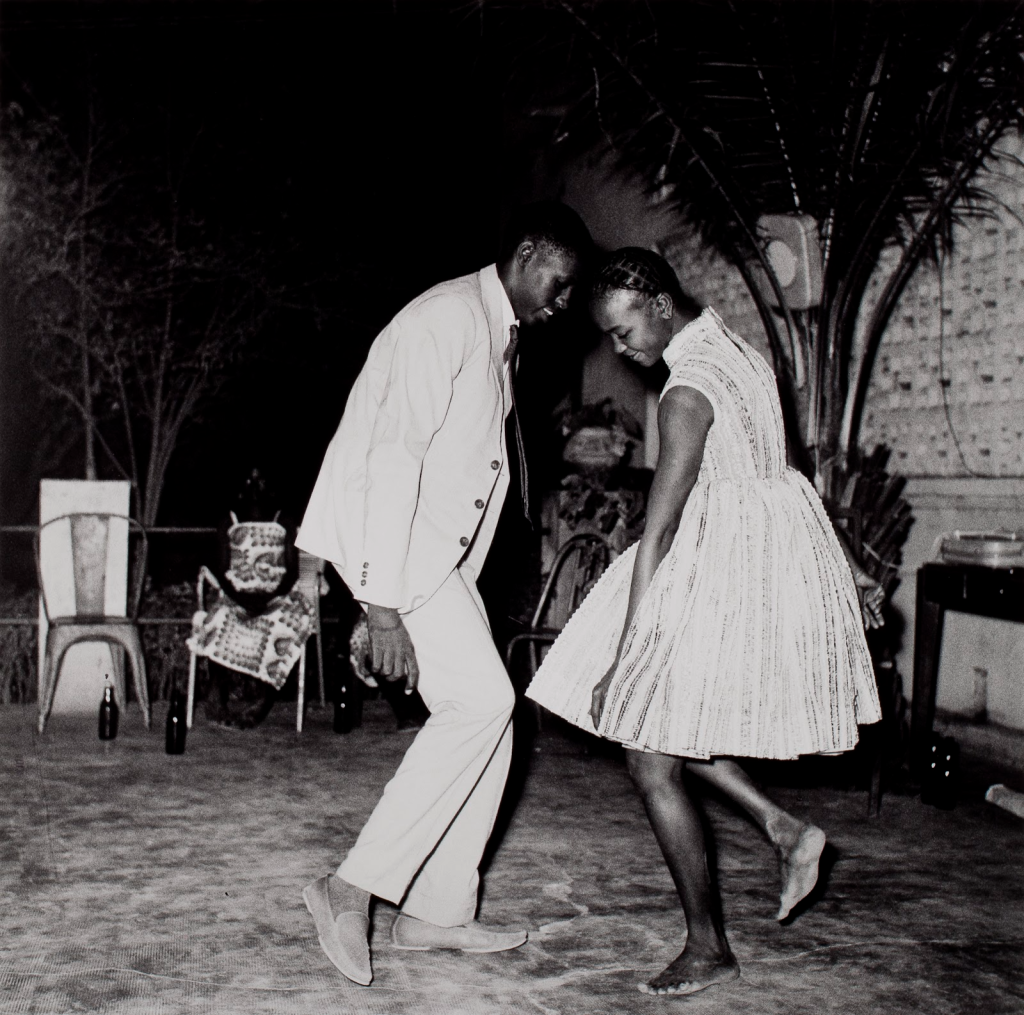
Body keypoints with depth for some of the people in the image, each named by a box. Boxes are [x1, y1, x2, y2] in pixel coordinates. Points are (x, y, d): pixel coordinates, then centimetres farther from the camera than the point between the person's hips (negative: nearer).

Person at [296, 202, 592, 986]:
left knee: (487, 713, 6)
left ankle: (438, 910, 14)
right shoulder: (448, 319, -15)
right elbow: (394, 455, -23)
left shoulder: (500, 333, 16)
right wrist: (384, 604, -26)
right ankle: (355, 886, -10)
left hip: (438, 545, 10)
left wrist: (451, 583, 14)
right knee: (480, 700, -17)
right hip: (387, 535, -10)